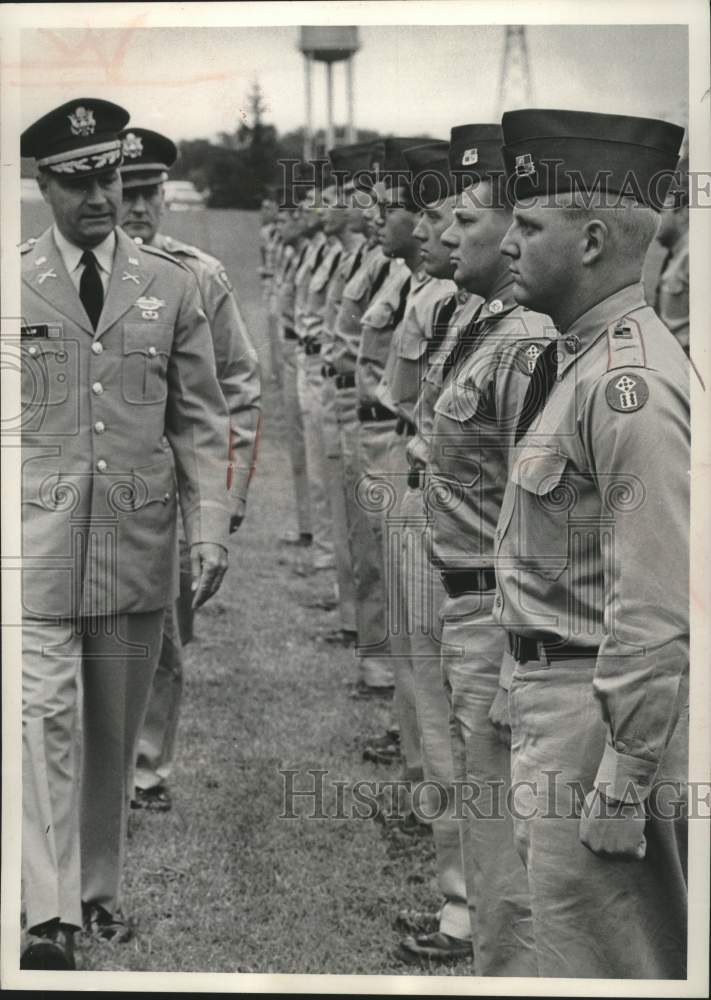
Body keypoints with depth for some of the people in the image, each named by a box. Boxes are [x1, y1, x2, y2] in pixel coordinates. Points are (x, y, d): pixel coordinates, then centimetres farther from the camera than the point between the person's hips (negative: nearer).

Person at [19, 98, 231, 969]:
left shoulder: (170, 287, 7)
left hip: (138, 540, 2)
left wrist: (210, 528, -1)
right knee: (45, 719, -10)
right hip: (38, 542, -2)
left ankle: (100, 889, 23)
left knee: (116, 732, 10)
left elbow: (200, 422, 8)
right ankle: (51, 914, -9)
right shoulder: (13, 286, 2)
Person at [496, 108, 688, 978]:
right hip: (554, 693, 10)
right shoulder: (579, 361, 11)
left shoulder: (629, 383, -21)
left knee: (601, 967, -1)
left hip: (604, 711, -10)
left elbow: (656, 610, -25)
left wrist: (622, 775, -22)